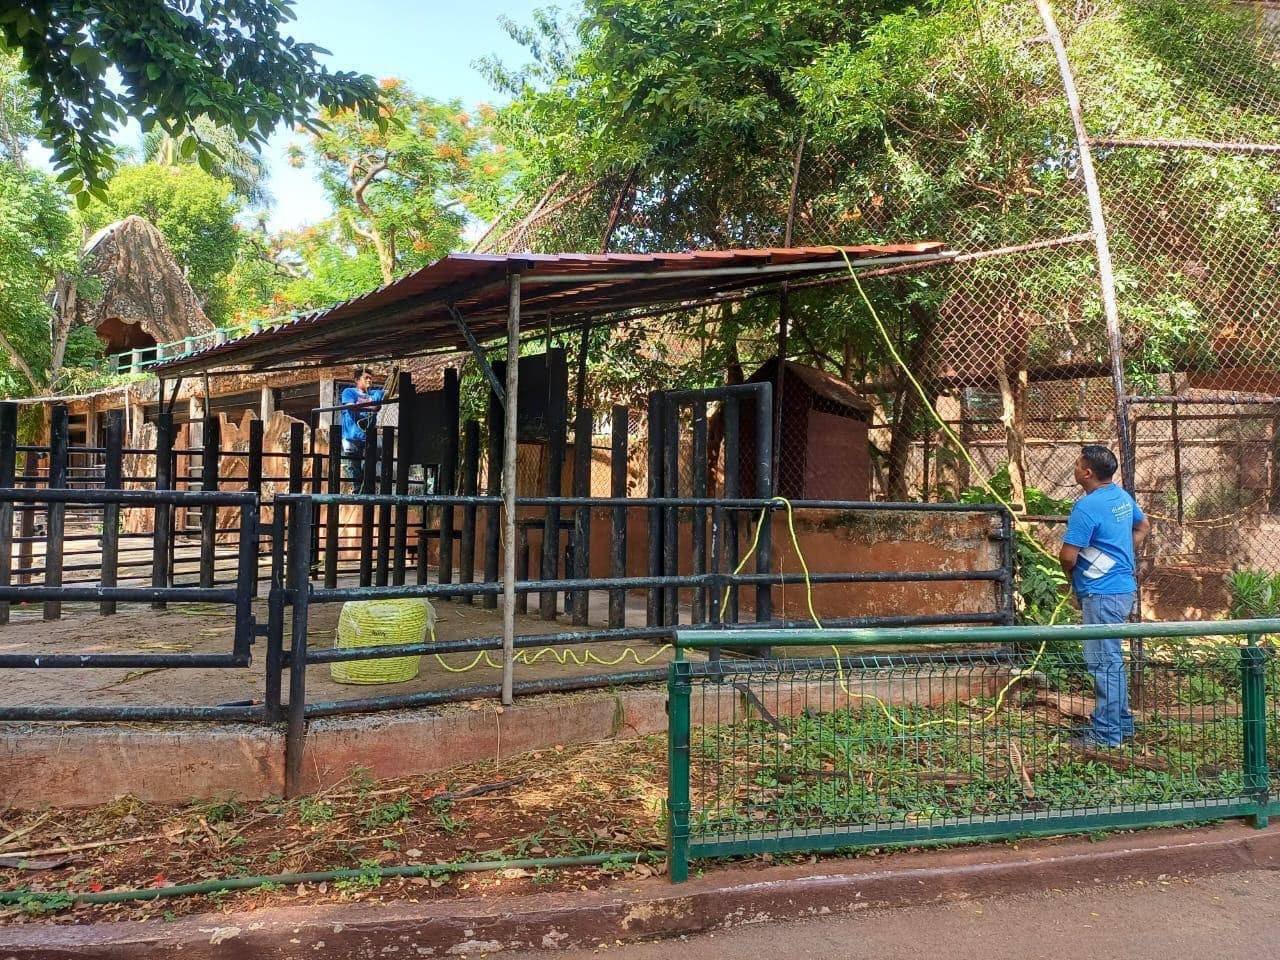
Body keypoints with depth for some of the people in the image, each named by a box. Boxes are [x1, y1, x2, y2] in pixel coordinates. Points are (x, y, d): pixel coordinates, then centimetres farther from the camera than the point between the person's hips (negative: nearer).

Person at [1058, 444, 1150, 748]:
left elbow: (1068, 556, -21)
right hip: (1123, 587, 10)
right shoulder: (1122, 496, 9)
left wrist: (1070, 574, 1)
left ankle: (1106, 733, 1)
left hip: (1102, 594, -10)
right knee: (1112, 659, 19)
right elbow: (1143, 526, 28)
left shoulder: (1087, 507, -20)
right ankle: (1121, 723, 28)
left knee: (1104, 662, -4)